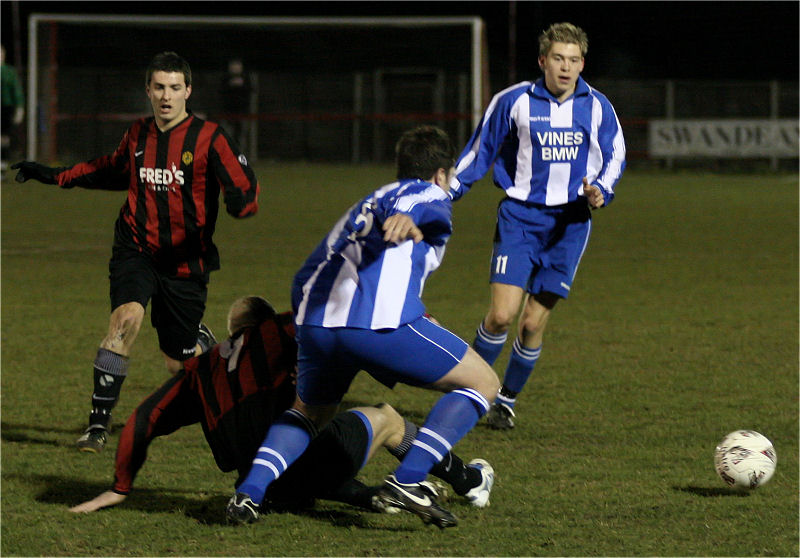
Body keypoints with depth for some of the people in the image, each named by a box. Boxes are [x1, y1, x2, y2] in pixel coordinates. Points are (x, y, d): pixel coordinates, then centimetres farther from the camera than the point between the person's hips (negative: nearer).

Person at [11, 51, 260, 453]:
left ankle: (203, 340, 45)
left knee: (177, 363, 6)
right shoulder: (137, 135, 5)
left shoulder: (209, 138, -7)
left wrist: (240, 201, -35)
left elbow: (244, 192, -11)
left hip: (186, 261, -2)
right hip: (137, 249, 2)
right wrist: (55, 176, 26)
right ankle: (98, 423, -22)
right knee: (126, 318, -27)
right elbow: (112, 171, 26)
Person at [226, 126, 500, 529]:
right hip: (383, 322, -6)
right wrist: (404, 218, -30)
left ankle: (250, 491, 6)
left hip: (314, 322, 6)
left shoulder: (362, 206, 37)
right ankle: (407, 481, -5)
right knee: (483, 384, 9)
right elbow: (413, 204, -9)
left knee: (308, 413, 31)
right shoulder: (431, 195, 18)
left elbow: (305, 280, 36)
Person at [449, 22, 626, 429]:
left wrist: (600, 191, -9)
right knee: (502, 314, -15)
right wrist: (442, 196, -2)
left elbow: (614, 158, 12)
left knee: (533, 323, -1)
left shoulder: (596, 107, 1)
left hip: (569, 221, 1)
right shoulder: (514, 102, -3)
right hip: (520, 216, -1)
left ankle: (507, 400, 20)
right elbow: (479, 153, 6)